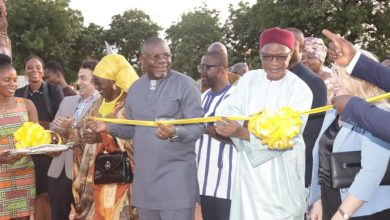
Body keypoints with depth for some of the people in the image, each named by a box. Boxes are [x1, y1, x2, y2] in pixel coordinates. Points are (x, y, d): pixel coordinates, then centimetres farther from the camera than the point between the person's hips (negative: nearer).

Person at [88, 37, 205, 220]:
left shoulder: (185, 85, -7)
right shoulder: (135, 88, 11)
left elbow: (198, 127, -12)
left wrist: (175, 133, -31)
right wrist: (108, 127, 1)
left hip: (176, 175, -5)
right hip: (144, 176, 6)